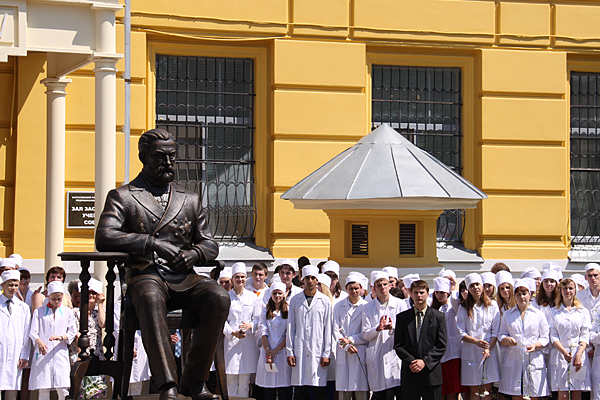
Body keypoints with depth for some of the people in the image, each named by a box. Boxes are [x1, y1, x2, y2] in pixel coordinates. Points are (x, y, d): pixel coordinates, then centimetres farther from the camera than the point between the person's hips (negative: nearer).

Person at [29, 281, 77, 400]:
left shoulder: (68, 312, 15)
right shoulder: (39, 312, 12)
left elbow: (72, 333, 10)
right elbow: (33, 332, 2)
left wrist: (61, 337, -12)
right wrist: (38, 341, -21)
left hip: (60, 355, 0)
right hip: (43, 354, 0)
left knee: (63, 390, -9)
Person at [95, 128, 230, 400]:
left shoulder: (190, 200, 24)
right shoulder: (122, 197, 11)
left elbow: (210, 243, 22)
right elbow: (104, 238, -5)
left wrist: (193, 254, -3)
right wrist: (153, 243, -14)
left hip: (184, 278, 4)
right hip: (145, 275, -4)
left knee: (219, 298, -29)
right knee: (151, 299, -40)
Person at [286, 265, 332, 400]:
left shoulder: (325, 301, 6)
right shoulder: (295, 300, 10)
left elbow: (328, 329, 4)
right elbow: (290, 328, 9)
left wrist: (327, 354, -2)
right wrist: (289, 352, 2)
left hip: (318, 351, -1)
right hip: (299, 352, 1)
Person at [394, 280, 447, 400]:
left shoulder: (438, 317, 6)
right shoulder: (402, 317, 10)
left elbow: (441, 346, 0)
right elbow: (398, 345, 5)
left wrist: (425, 361, -11)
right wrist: (410, 361, -10)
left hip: (431, 373, -1)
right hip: (409, 373, 1)